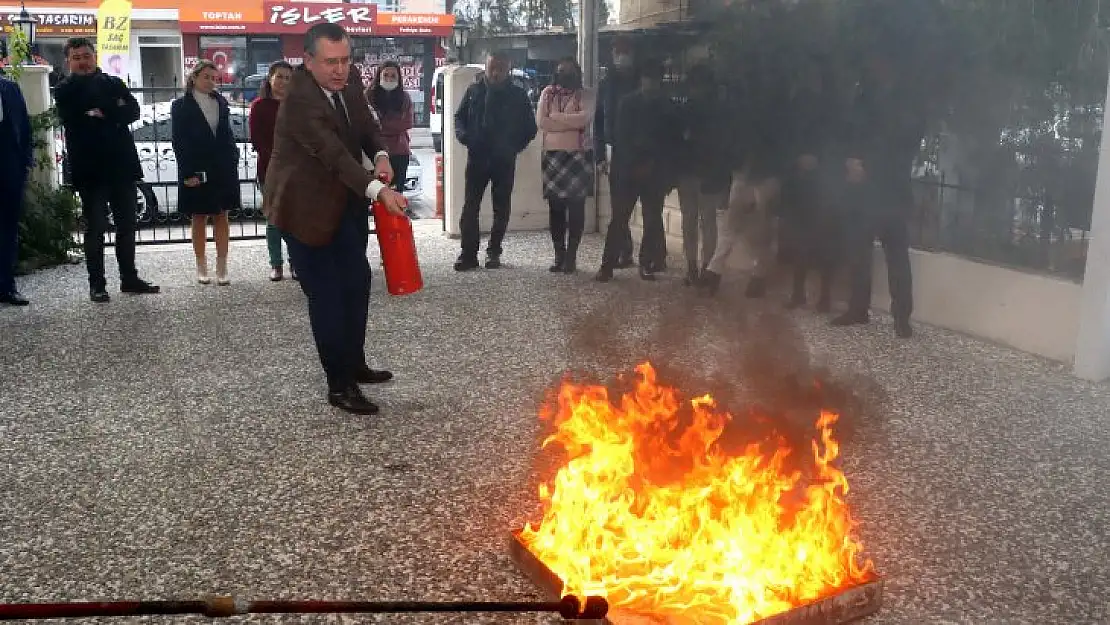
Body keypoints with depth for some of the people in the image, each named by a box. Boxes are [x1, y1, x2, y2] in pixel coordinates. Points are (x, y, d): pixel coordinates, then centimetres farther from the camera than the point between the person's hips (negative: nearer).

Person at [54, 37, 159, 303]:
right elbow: (74, 122, -13)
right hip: (90, 169, -3)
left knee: (127, 225, 9)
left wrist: (103, 114, -14)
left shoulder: (114, 83, 13)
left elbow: (133, 110, -2)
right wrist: (115, 114, -9)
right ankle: (97, 285, 6)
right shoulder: (65, 91, 3)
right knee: (95, 228, 0)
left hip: (122, 165, 3)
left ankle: (130, 278, 18)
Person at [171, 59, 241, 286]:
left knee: (222, 216, 4)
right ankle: (201, 267, 13)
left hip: (223, 170, 3)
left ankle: (222, 267, 8)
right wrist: (188, 173, -12)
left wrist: (233, 162, 2)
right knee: (199, 218, 5)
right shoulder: (181, 106, -1)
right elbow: (179, 142, -5)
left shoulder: (221, 102, 10)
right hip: (196, 172, -3)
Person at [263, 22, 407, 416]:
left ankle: (354, 363, 34)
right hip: (306, 205, -8)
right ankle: (339, 385, 7)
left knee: (357, 281, 17)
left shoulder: (349, 81, -5)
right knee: (326, 294, -3)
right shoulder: (299, 101, -28)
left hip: (344, 200, 8)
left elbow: (367, 126, 6)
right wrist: (378, 190, -51)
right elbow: (335, 154, -39)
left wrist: (381, 155, -17)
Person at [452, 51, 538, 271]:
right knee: (470, 206, -5)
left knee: (501, 208, 6)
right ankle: (468, 253, -2)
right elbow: (459, 117, 14)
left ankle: (494, 252, 17)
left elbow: (530, 127, 9)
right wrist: (463, 135, -5)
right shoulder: (474, 91, 6)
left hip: (504, 160, 0)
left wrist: (515, 146, -2)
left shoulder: (518, 95, 3)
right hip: (477, 157, 0)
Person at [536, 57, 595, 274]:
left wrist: (555, 118, -9)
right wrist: (571, 122, -8)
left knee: (576, 207, -3)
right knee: (556, 207, 4)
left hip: (578, 156, -2)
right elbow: (540, 121, -3)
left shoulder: (585, 95, 5)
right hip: (552, 155, 2)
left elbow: (585, 118, -15)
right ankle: (559, 255, 10)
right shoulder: (548, 93, 12)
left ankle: (571, 256, 1)